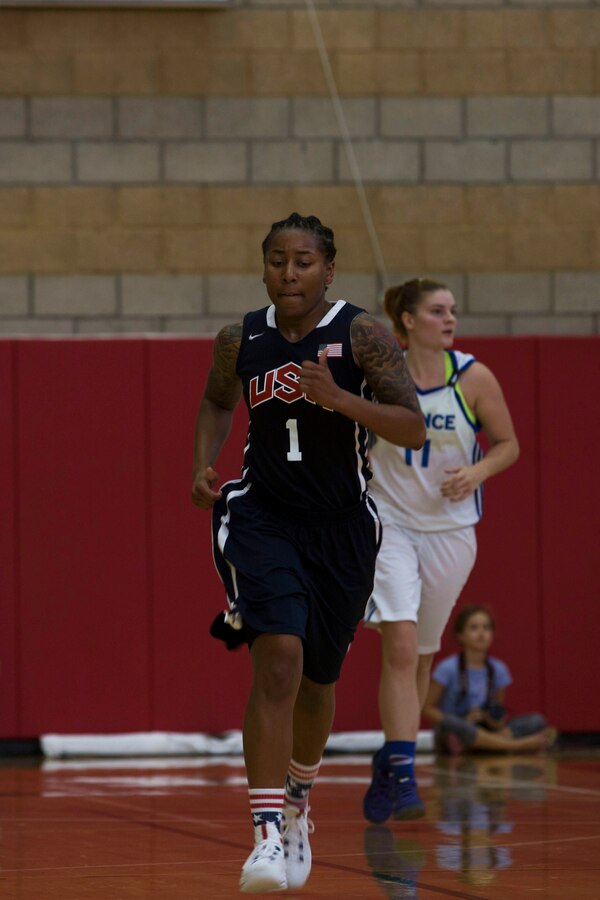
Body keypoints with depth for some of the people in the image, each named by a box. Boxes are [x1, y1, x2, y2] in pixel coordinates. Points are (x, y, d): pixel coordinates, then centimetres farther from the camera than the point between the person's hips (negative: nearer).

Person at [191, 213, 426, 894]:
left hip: (341, 527, 0)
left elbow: (414, 430, -15)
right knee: (277, 659, -23)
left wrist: (337, 397, -28)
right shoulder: (240, 340, -1)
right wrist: (203, 465, 4)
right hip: (261, 516, 0)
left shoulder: (361, 336, -10)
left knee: (316, 681, 15)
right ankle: (268, 834, -26)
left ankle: (297, 804, 45)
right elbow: (217, 401, 21)